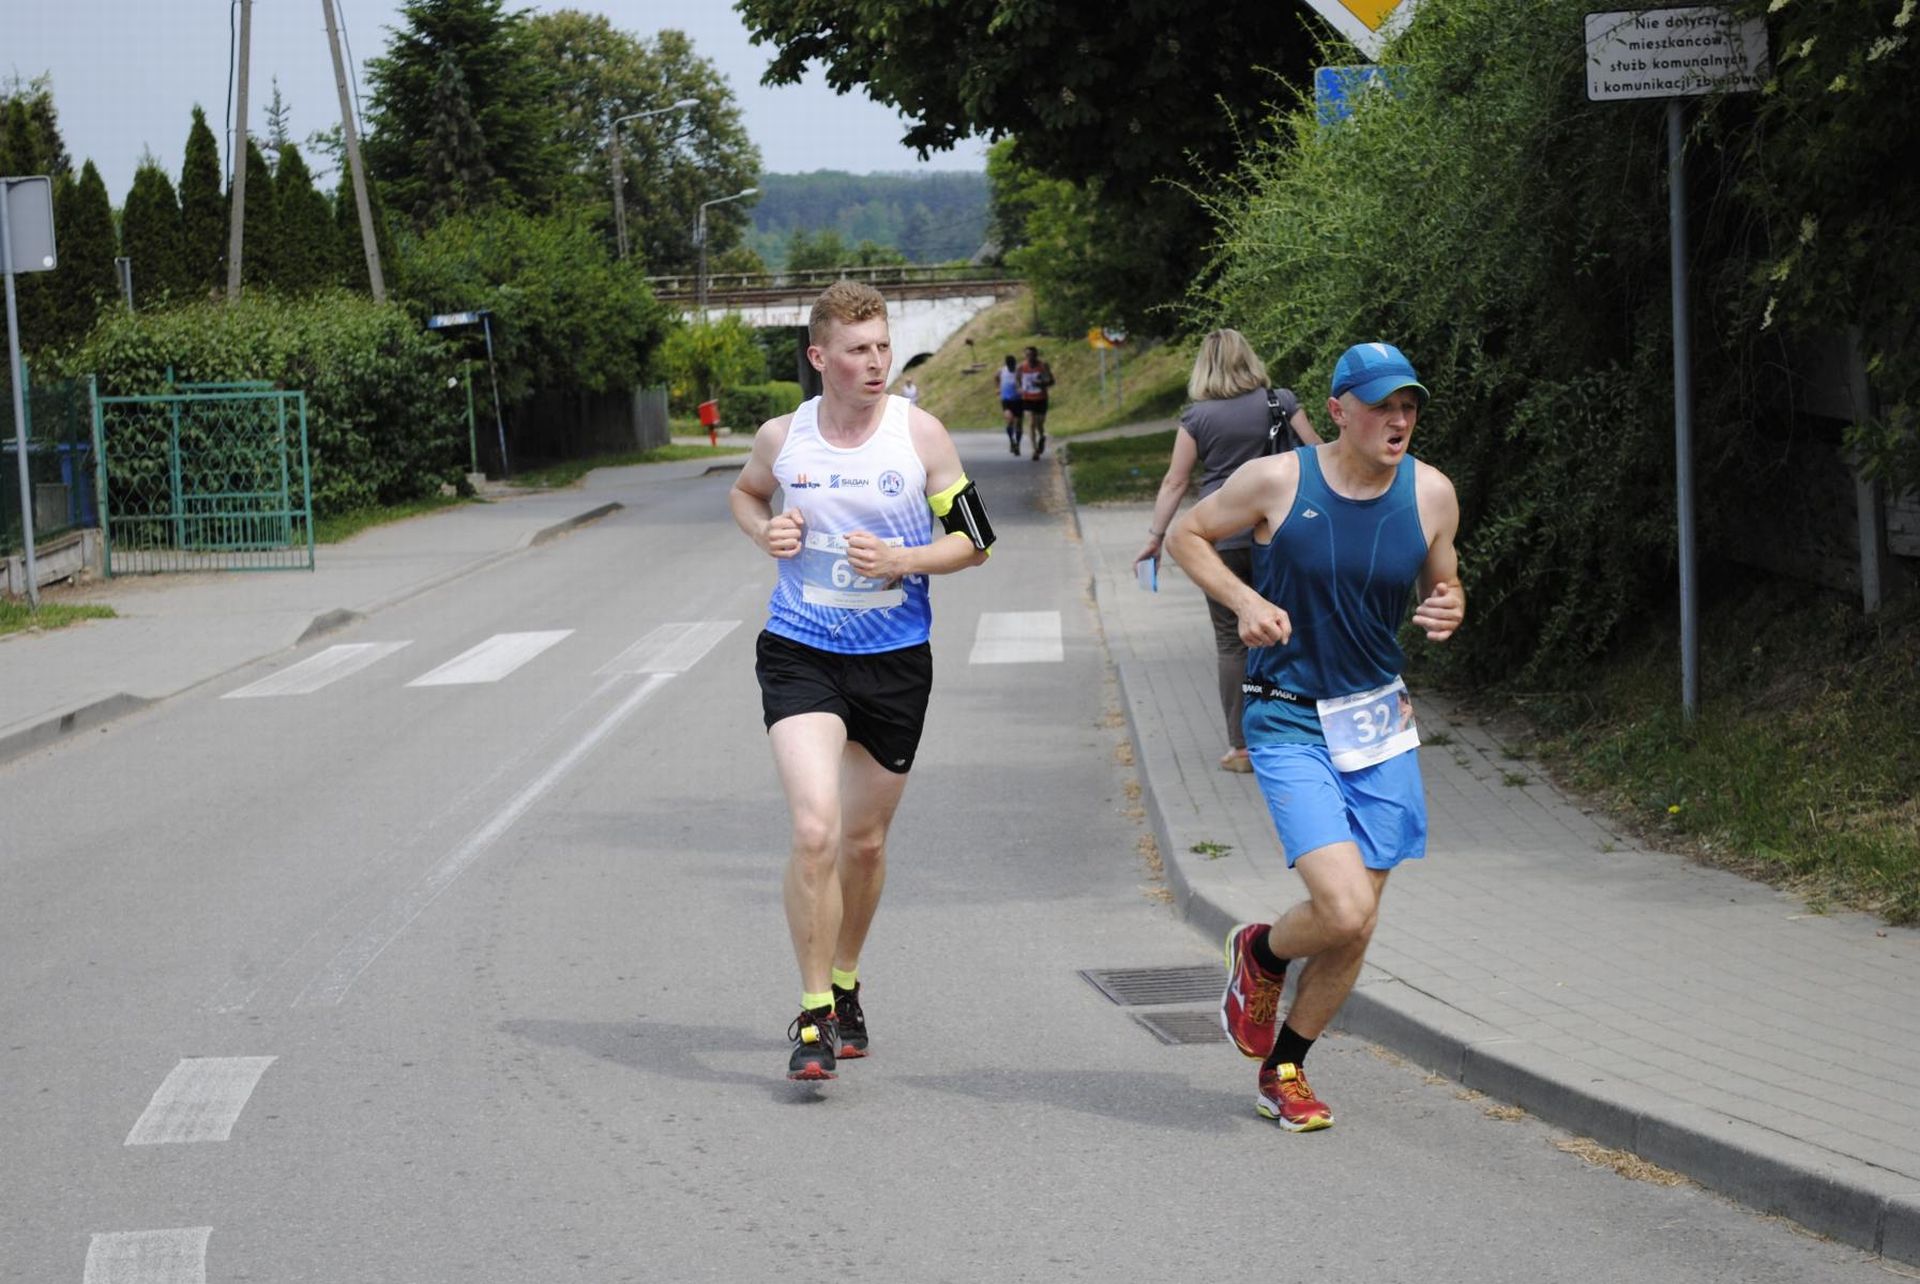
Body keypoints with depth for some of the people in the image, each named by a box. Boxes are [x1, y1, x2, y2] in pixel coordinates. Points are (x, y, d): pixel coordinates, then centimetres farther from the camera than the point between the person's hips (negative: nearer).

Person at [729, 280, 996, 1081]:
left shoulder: (921, 434, -6)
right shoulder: (782, 437, -2)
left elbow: (974, 540, 1)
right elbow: (746, 493, 20)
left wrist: (903, 560, -17)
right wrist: (765, 531, -1)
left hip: (895, 661, 1)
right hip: (799, 654, -1)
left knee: (864, 842, 13)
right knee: (814, 829, -18)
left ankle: (844, 985, 38)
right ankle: (814, 1016, -8)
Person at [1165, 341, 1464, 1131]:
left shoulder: (1431, 494, -1)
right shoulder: (1277, 481, -11)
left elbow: (1443, 586, 14)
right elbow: (1186, 536, 3)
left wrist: (1448, 613, -9)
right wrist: (1244, 600, -13)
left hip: (1380, 723, 5)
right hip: (1290, 723, -4)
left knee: (1357, 928, 6)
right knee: (1343, 909, -19)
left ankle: (1284, 1070, 27)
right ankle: (1260, 955, 16)